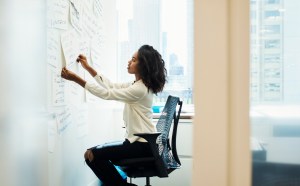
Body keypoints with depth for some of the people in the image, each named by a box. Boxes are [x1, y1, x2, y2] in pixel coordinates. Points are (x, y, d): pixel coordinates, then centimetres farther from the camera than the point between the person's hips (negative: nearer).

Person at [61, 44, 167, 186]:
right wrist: (87, 67, 12)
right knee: (96, 152, 14)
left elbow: (106, 94, -20)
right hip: (138, 141, 10)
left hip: (142, 145, -10)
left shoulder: (139, 89, -20)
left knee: (92, 155, -14)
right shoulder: (138, 85, 11)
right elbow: (111, 86, 14)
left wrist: (76, 79, -19)